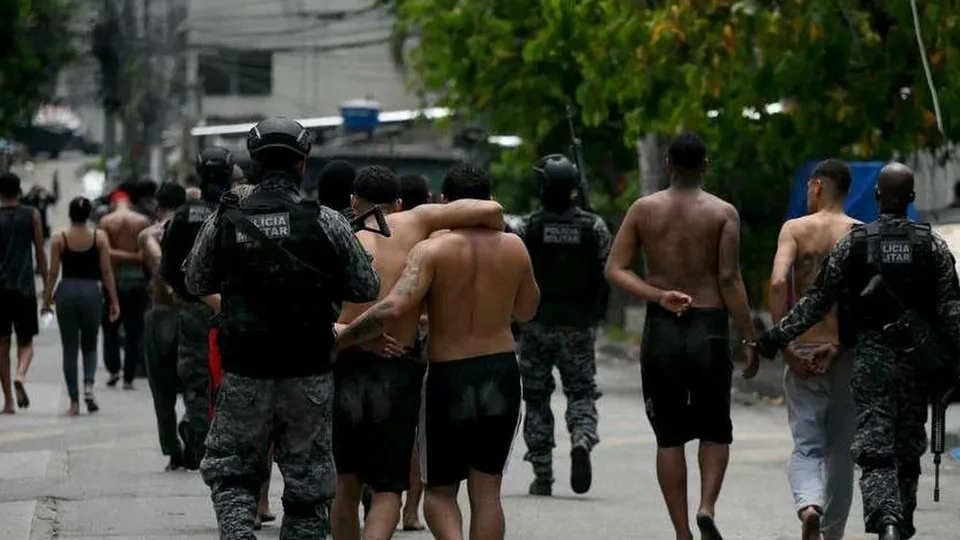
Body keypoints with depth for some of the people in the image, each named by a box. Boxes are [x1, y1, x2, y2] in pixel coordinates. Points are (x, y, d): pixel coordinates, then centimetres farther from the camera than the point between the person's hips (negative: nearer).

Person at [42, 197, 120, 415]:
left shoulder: (59, 239, -3)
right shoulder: (99, 238, -2)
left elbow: (53, 272, -3)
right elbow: (107, 272, -2)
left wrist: (47, 299, 7)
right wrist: (114, 301, 3)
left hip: (66, 292, 0)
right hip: (91, 292, 0)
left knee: (70, 348, 7)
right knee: (90, 346, 15)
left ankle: (74, 401, 5)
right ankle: (89, 385, -11)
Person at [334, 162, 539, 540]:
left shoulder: (432, 250, -12)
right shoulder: (513, 248, 1)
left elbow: (393, 310, -25)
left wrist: (339, 340, -15)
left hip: (448, 377, -3)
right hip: (502, 373, 3)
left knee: (439, 491, 11)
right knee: (486, 491, 9)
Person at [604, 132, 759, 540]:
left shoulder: (644, 209, 4)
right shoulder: (722, 213, -3)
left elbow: (614, 269, -5)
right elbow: (729, 280, -10)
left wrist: (658, 296, -12)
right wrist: (749, 339, -7)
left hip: (661, 328, 1)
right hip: (709, 328, -1)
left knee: (669, 437, 8)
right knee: (715, 431, 13)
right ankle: (707, 506, -13)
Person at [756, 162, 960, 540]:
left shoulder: (853, 242, -1)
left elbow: (817, 301, -1)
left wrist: (774, 339, 4)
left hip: (870, 356, -1)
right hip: (915, 358, 1)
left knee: (874, 449, -6)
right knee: (908, 448, 13)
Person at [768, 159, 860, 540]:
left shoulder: (795, 229, -2)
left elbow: (778, 283, -16)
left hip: (803, 354, -1)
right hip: (846, 354, 1)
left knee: (806, 447, 1)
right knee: (841, 449, 14)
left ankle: (809, 506, -28)